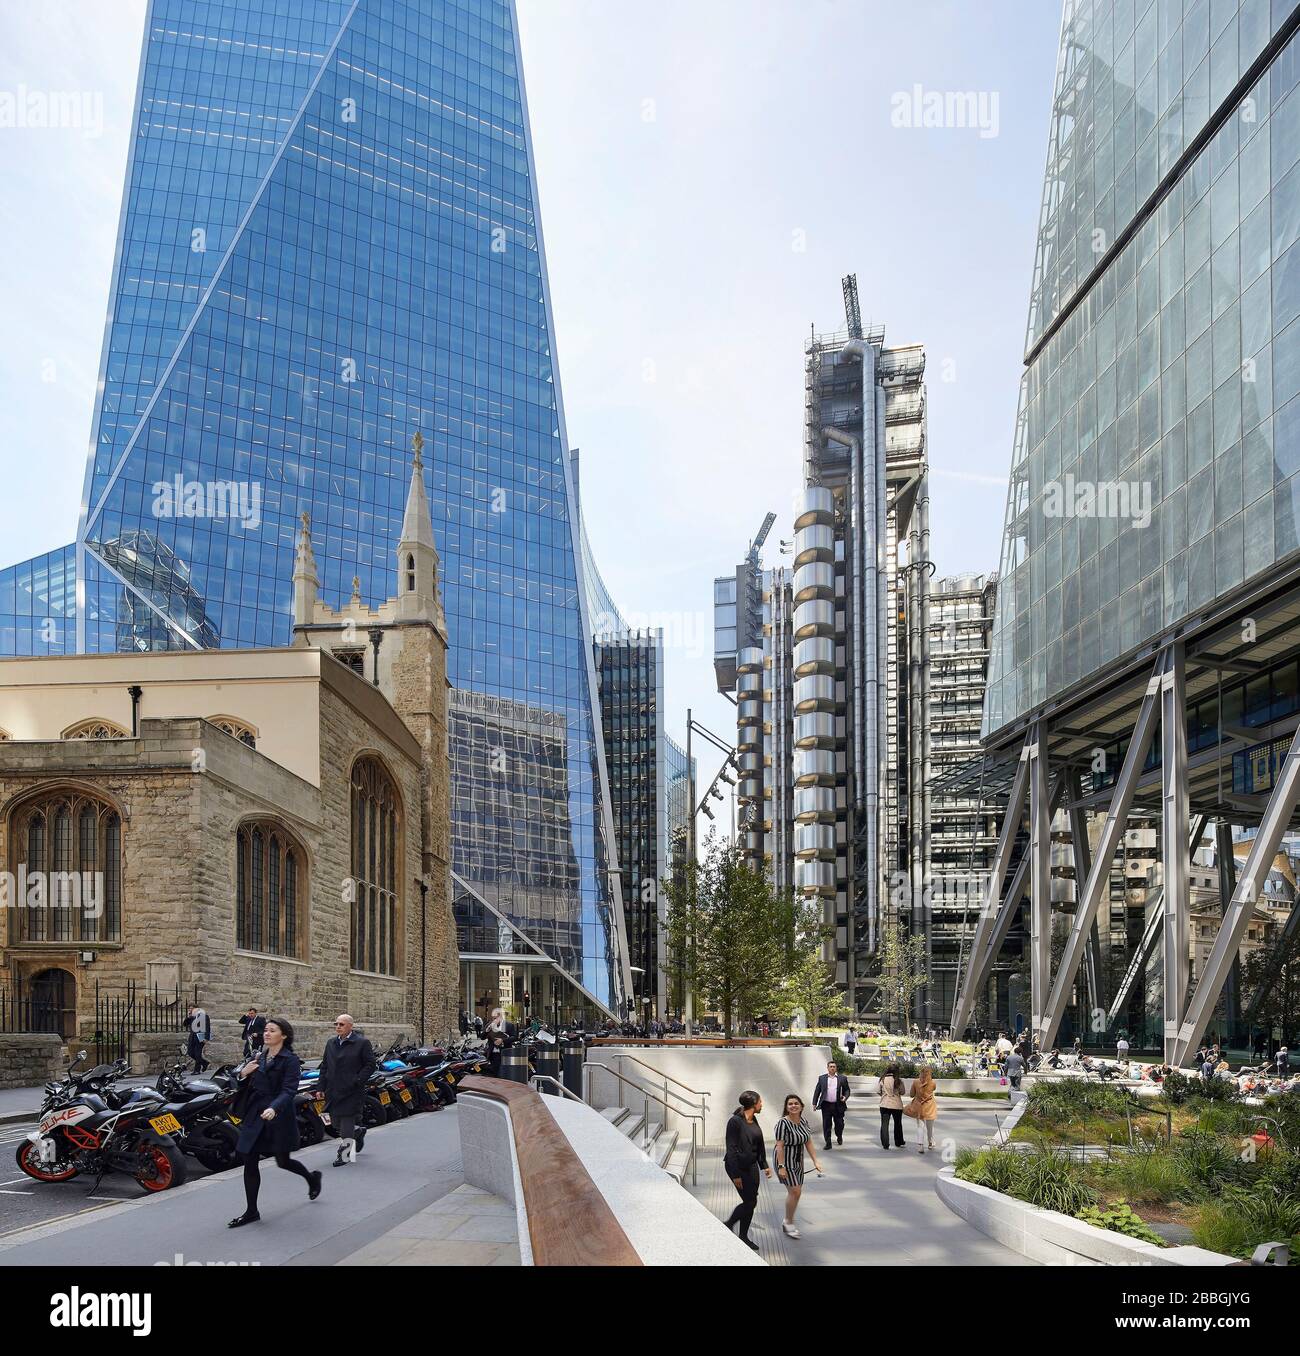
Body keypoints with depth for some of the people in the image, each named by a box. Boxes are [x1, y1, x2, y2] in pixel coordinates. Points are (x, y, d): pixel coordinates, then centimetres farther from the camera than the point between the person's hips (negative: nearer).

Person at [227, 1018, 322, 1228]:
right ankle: (251, 1212, 10)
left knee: (283, 1161, 7)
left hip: (278, 1116, -6)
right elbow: (251, 1086, 16)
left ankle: (312, 1178, 36)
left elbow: (288, 1090, -20)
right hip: (255, 1115, 6)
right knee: (249, 1162, 1)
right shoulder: (261, 1057, 11)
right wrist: (244, 1074, -5)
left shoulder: (290, 1060, -11)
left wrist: (274, 1108, -37)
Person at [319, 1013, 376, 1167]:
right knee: (336, 1124, 12)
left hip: (351, 1091, -6)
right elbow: (324, 1066, 16)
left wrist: (357, 1081, -16)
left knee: (347, 1123, -4)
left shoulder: (362, 1043, -6)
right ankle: (358, 1134, 37)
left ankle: (344, 1155, 6)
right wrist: (320, 1087, 8)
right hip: (333, 1090, 6)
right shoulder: (331, 1043, 12)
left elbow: (370, 1065, -7)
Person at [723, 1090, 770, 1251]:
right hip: (738, 1166, -8)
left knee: (751, 1202, 9)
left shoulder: (754, 1120, 5)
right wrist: (736, 1175, -20)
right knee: (749, 1202, -6)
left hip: (751, 1166, 8)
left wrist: (764, 1165, 14)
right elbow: (731, 1149, -20)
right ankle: (728, 1226, 14)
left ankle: (744, 1236, 22)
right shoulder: (735, 1121, -20)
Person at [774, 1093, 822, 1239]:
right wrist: (781, 1167, -24)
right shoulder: (783, 1123, -18)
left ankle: (787, 1222, 25)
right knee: (795, 1191, -11)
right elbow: (779, 1146, -20)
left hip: (798, 1161, 7)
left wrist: (815, 1161, 4)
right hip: (785, 1161, -7)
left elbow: (809, 1143, 9)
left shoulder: (803, 1121, 3)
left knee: (796, 1191, 9)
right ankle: (789, 1223, 4)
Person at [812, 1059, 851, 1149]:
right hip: (826, 1105, 0)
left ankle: (839, 1137, 36)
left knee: (839, 1124, 8)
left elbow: (847, 1090, 10)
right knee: (826, 1125, 0)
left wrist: (845, 1097, -10)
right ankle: (828, 1143, 8)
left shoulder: (842, 1078, 5)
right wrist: (814, 1103, 3)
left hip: (838, 1105, 0)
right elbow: (817, 1091, 8)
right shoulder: (822, 1078, 7)